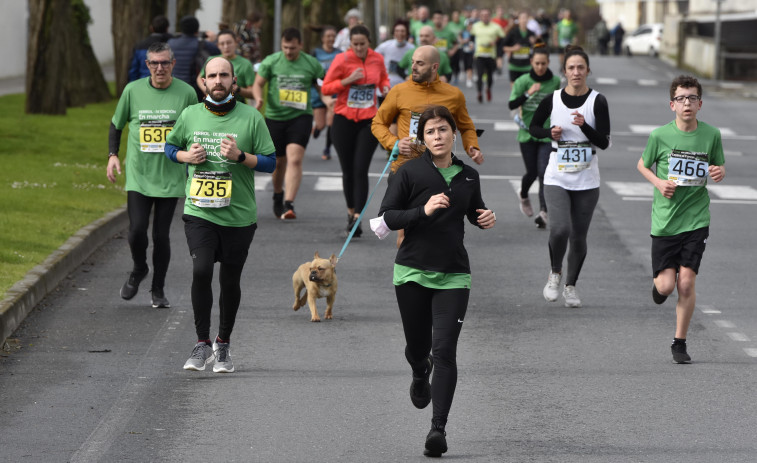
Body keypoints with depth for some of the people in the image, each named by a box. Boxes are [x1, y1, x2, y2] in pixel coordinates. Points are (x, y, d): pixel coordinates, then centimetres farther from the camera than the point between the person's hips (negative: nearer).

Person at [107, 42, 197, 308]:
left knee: (161, 235, 2)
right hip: (138, 175, 0)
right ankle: (138, 270, 22)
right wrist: (113, 155, 2)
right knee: (137, 230, -10)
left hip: (170, 178, 0)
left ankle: (158, 289, 18)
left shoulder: (186, 93, -1)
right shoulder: (133, 91, 1)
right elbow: (116, 124, 14)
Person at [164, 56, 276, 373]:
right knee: (201, 270, -17)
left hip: (238, 214, 0)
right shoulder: (190, 115, 3)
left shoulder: (251, 118, -2)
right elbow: (170, 146, 19)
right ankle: (202, 344, -5)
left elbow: (270, 162, -1)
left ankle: (223, 345, 26)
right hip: (199, 211, 0)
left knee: (230, 280, 8)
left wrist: (240, 156, -17)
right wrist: (186, 156, -3)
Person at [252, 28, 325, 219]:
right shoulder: (271, 61, 0)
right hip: (275, 116, 1)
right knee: (279, 161, 12)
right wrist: (259, 98, -14)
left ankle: (289, 204, -22)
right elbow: (258, 83, 6)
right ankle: (278, 197, 39)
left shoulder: (311, 64, 1)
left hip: (301, 116, -1)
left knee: (295, 159, -18)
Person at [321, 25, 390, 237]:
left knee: (361, 170, -10)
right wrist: (348, 80, -19)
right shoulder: (342, 60, -7)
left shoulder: (377, 59, 2)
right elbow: (326, 88, -6)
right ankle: (351, 211, 27)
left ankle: (357, 219, -12)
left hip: (369, 120, 1)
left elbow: (384, 78, 22)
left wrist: (385, 87, 0)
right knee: (348, 170, 5)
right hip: (344, 120, -1)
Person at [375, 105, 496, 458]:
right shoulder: (410, 172, -5)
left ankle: (438, 428, -13)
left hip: (453, 276, 1)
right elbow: (386, 217, -8)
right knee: (417, 345, 13)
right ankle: (420, 375, 51)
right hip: (412, 272, -1)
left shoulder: (468, 176, 7)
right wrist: (423, 211, -21)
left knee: (444, 350, -11)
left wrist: (486, 218, 3)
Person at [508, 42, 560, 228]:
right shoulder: (523, 81, -4)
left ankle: (543, 211, -14)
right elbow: (511, 105, -14)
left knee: (544, 171, -12)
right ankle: (523, 196, 40)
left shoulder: (555, 81, 1)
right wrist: (528, 94, -27)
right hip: (527, 133, 0)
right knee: (532, 172, 7)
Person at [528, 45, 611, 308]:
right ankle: (555, 273, 8)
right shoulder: (552, 101, -1)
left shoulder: (597, 102, -5)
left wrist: (584, 126, -25)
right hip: (557, 178, 0)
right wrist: (550, 133, -6)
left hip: (587, 181, 0)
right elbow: (533, 127, 14)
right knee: (560, 229, -19)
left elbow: (604, 143, -9)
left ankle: (571, 286, 26)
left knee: (579, 237, 5)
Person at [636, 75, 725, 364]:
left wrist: (719, 173, -11)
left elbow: (719, 167, 13)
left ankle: (680, 343, 9)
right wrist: (658, 182, -9)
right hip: (665, 219, 0)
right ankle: (658, 283, 37)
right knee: (666, 285, -3)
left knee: (687, 283, -6)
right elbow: (642, 165, 10)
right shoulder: (660, 135, -6)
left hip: (696, 218, 0)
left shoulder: (711, 135, -2)